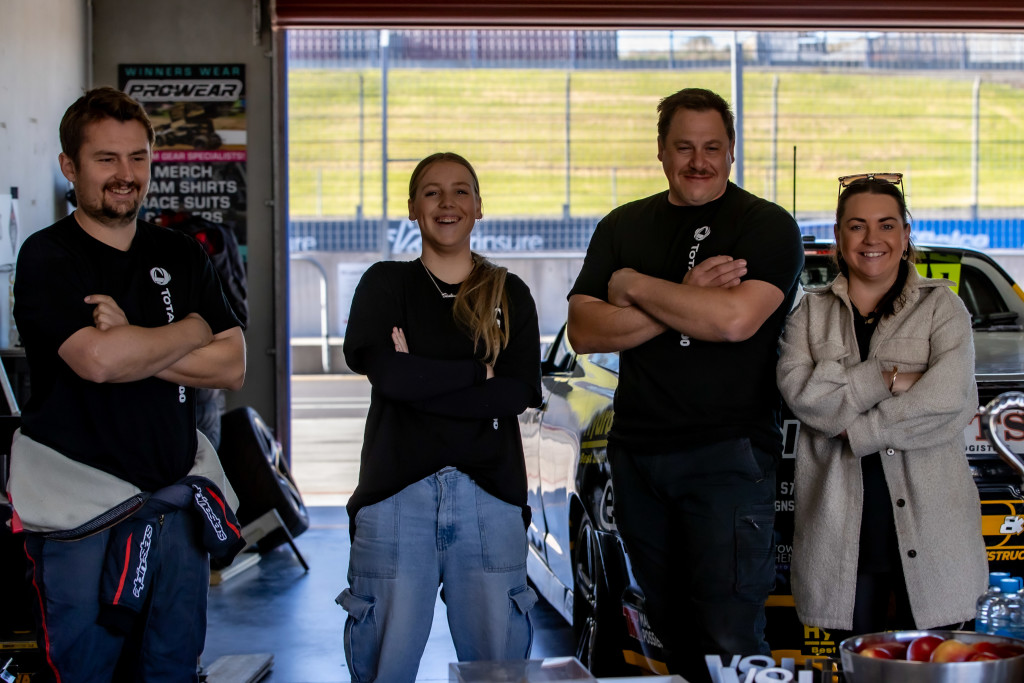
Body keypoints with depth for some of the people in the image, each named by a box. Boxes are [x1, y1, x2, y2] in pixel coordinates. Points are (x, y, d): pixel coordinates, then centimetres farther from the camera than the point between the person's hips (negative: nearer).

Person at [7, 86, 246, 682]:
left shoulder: (181, 256, 11)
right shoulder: (47, 257, -5)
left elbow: (232, 366, 1)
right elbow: (97, 359, -22)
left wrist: (131, 344, -12)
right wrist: (191, 330, -6)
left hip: (178, 500, 5)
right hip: (83, 510, -5)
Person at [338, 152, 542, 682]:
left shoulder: (510, 295, 14)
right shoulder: (385, 284, 12)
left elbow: (521, 391, -2)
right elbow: (381, 368, -7)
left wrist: (419, 379, -8)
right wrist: (478, 370, -4)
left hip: (489, 489, 1)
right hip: (397, 488, -1)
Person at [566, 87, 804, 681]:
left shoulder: (767, 226, -1)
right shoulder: (623, 227, 13)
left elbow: (734, 320, -19)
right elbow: (584, 331, 0)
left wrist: (634, 286, -7)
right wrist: (685, 300, -11)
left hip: (728, 453, -5)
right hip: (636, 450, 5)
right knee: (673, 630, 13)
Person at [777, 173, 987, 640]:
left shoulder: (941, 305, 6)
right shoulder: (811, 311, 12)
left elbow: (950, 397, -10)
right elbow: (800, 392, -6)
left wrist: (856, 431, -9)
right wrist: (887, 378, -12)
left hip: (928, 519, -1)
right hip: (841, 522, 1)